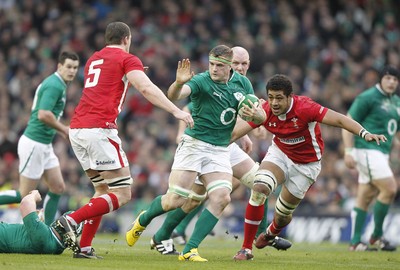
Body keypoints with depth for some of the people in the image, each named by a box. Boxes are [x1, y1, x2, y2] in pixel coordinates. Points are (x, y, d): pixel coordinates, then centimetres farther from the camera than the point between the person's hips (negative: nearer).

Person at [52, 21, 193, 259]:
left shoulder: (94, 59, 25)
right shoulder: (127, 59, 4)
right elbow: (146, 88, -13)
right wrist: (176, 111, -18)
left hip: (76, 129, 8)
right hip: (99, 130, -8)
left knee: (103, 190, 18)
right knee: (122, 194, -5)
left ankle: (84, 247, 7)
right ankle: (71, 221, -20)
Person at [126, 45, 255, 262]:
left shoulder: (242, 83, 2)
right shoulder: (201, 81, -15)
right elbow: (174, 95, -31)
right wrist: (179, 82, -55)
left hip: (220, 150, 4)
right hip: (193, 145, -4)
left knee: (221, 197, -16)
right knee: (175, 200, -7)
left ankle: (190, 250, -12)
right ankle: (142, 221, 27)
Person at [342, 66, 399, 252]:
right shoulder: (368, 97, -9)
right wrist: (348, 151, -17)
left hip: (382, 153, 8)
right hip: (367, 150, -8)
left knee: (365, 198, 9)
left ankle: (355, 242, 11)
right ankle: (377, 236, -4)